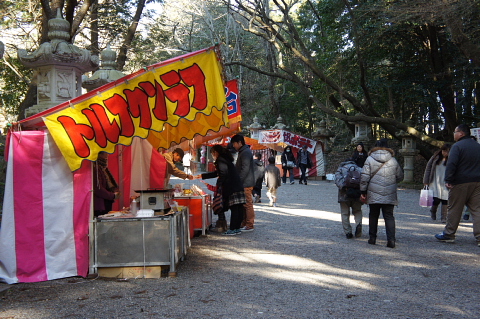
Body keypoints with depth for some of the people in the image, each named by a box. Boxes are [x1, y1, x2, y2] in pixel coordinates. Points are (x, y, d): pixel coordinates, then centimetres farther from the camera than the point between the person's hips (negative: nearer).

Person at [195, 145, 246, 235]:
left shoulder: (220, 160, -6)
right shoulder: (226, 159, 25)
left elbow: (224, 173, -22)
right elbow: (217, 173, 35)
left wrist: (218, 185, -14)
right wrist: (202, 176, 40)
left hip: (232, 189, -10)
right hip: (238, 187, 10)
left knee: (234, 208, -7)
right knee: (239, 209, 8)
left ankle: (232, 229, -3)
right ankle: (237, 228, 15)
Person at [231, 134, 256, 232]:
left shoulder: (245, 152, -14)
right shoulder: (242, 152, 19)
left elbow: (245, 169, -21)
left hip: (246, 183, -10)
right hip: (244, 183, 10)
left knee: (248, 204, -6)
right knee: (244, 205, 14)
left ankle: (250, 225, -2)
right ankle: (244, 224, 20)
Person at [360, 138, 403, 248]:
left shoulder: (370, 159, -3)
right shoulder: (393, 160, 4)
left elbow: (364, 177, -6)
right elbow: (400, 176, 13)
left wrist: (363, 192, 1)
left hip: (374, 194, -1)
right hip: (389, 195, 1)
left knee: (373, 215, 12)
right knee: (389, 216, 4)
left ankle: (372, 238, 16)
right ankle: (391, 240, -6)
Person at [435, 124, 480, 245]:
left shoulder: (457, 146, -10)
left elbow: (451, 165, -18)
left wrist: (448, 180, -16)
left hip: (460, 183, -6)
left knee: (454, 209, 3)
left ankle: (449, 234, 11)